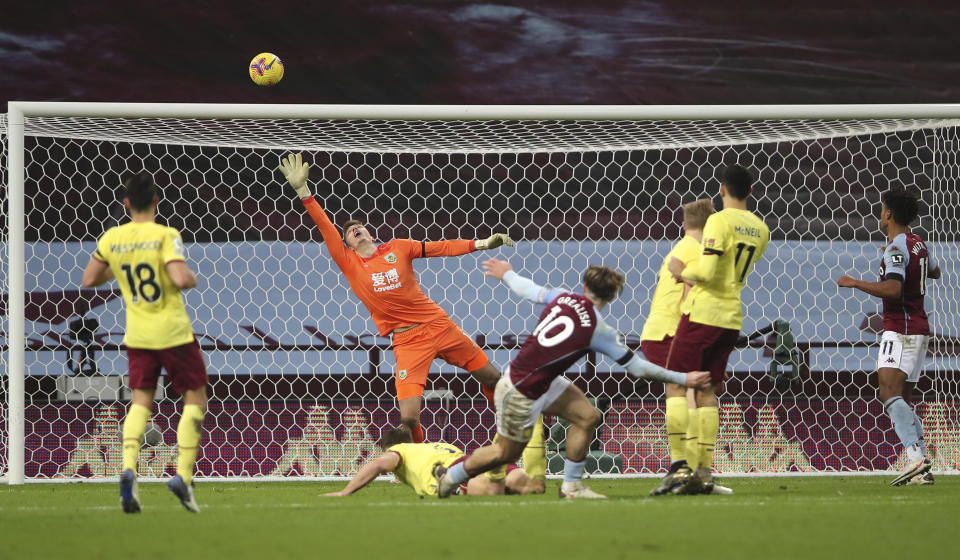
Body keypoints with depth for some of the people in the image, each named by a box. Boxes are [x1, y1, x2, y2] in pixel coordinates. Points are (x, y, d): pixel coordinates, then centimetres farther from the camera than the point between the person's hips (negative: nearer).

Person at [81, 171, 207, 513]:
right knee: (195, 397, 9)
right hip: (174, 331, -4)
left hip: (137, 334, 4)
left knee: (140, 401, 11)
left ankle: (128, 468, -15)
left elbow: (88, 280, 9)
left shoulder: (112, 238, 1)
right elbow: (181, 279, -25)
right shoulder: (165, 236, -13)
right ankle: (183, 475, -4)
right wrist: (193, 279, -3)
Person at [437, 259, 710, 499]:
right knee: (506, 452, 11)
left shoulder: (564, 298, -6)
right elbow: (636, 367, -15)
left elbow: (530, 290, 13)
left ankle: (572, 485, 13)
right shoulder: (598, 330, -21)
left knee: (588, 417, 5)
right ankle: (451, 475, 31)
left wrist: (507, 274, 36)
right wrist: (682, 379, -7)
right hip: (521, 392, -8)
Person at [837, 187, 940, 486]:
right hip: (918, 329, 10)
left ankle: (917, 456, -36)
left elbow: (893, 289, -26)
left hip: (900, 330, -10)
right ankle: (922, 466, 5)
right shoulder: (919, 244, 14)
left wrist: (854, 283, -16)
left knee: (890, 393, -21)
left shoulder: (897, 248, -14)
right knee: (901, 400, 12)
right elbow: (934, 271, 34)